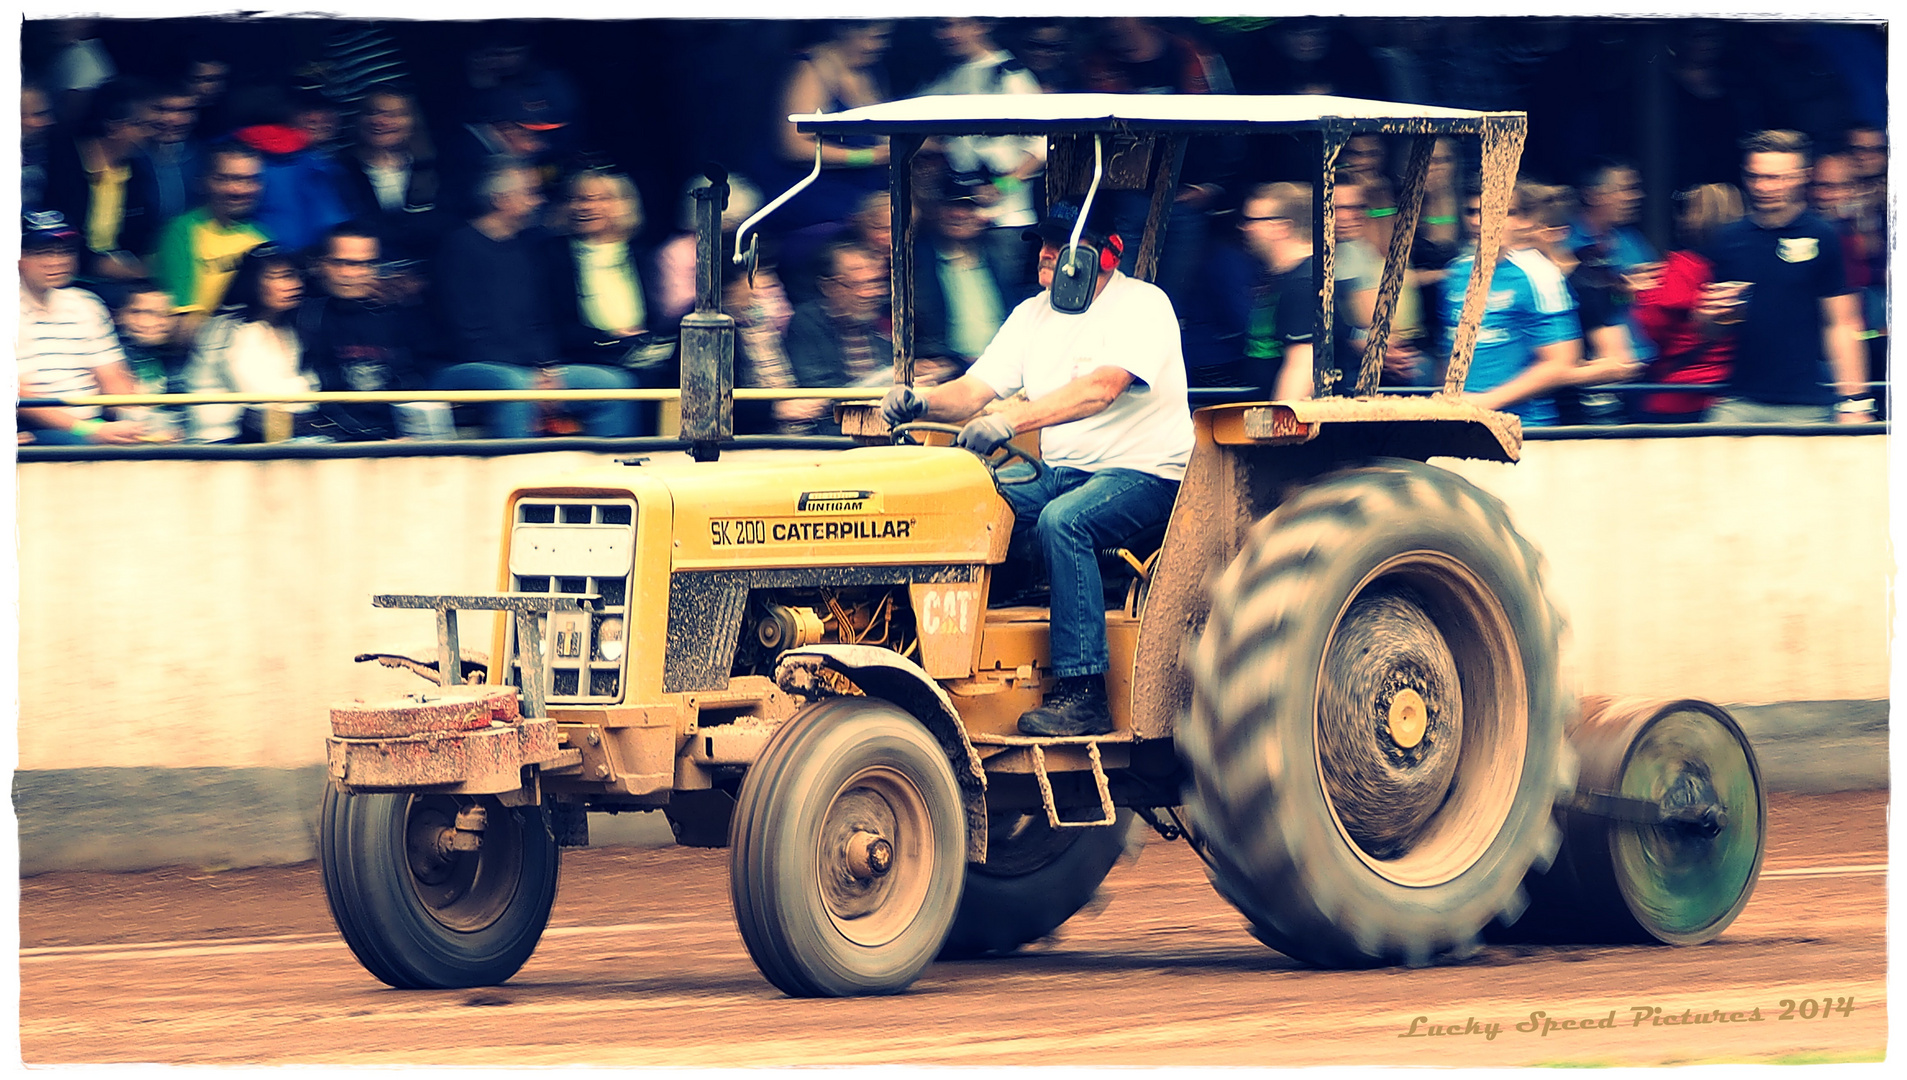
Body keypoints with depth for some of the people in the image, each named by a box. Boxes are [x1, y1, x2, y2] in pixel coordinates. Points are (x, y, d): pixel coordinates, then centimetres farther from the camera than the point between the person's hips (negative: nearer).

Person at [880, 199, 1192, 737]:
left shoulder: (1140, 305, -10)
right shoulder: (1033, 315, 13)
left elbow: (1099, 389, -26)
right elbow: (975, 391, 7)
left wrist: (1009, 421, -36)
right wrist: (922, 402, -16)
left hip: (1141, 473, -7)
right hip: (1059, 475, 7)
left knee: (1062, 521, -36)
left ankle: (1083, 697, -36)